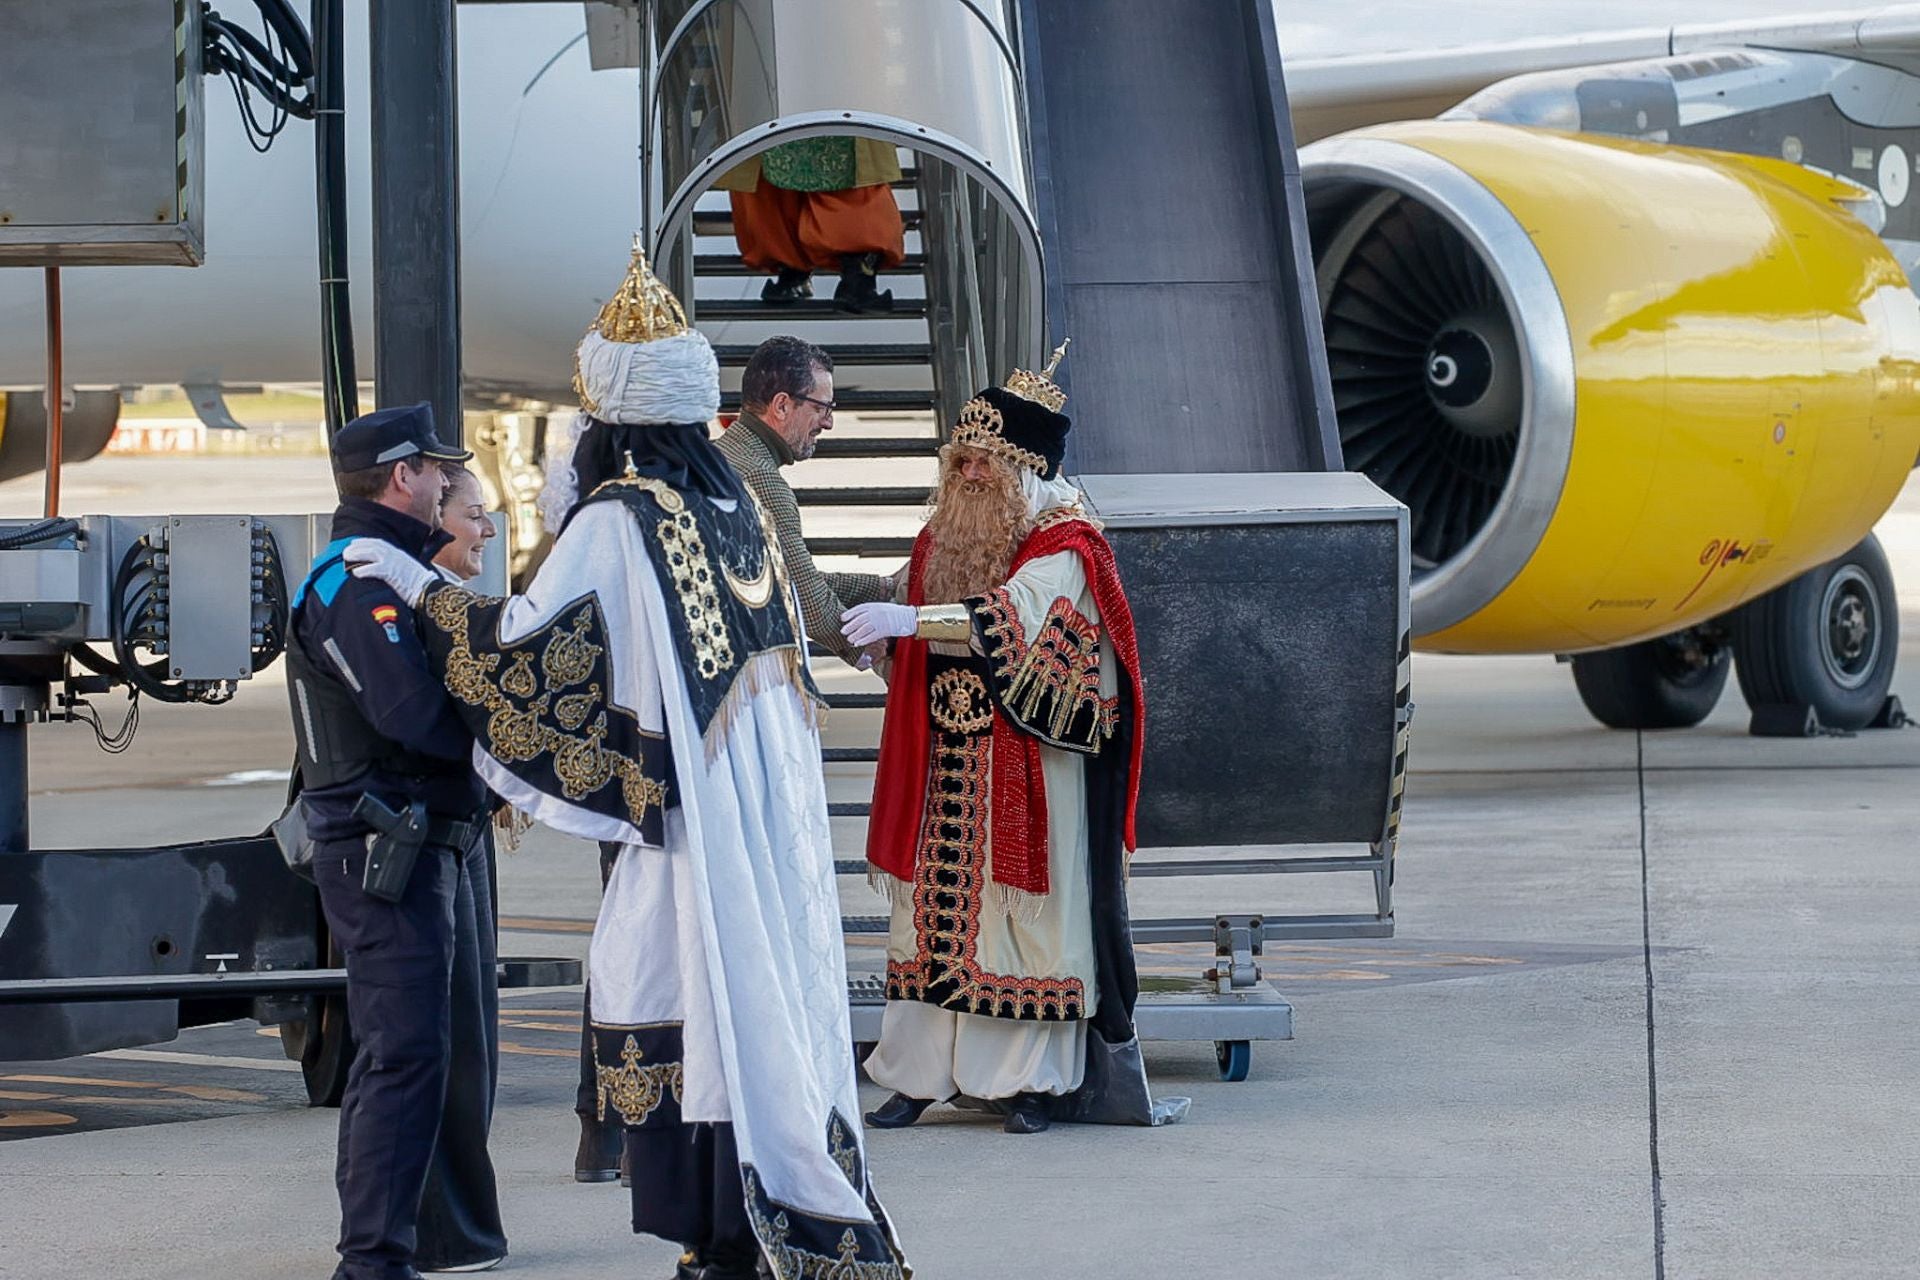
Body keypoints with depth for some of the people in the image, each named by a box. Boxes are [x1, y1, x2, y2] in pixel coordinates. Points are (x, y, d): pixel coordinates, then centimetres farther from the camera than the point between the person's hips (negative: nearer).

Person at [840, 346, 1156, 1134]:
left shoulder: (1063, 546, -10)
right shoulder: (940, 537, 11)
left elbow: (1013, 617, -28)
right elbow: (915, 655, 23)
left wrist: (909, 619, -33)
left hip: (1026, 766, -6)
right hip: (944, 761, 6)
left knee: (1027, 905, -2)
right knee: (934, 902, 5)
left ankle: (1037, 1081, 5)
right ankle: (922, 1070, 9)